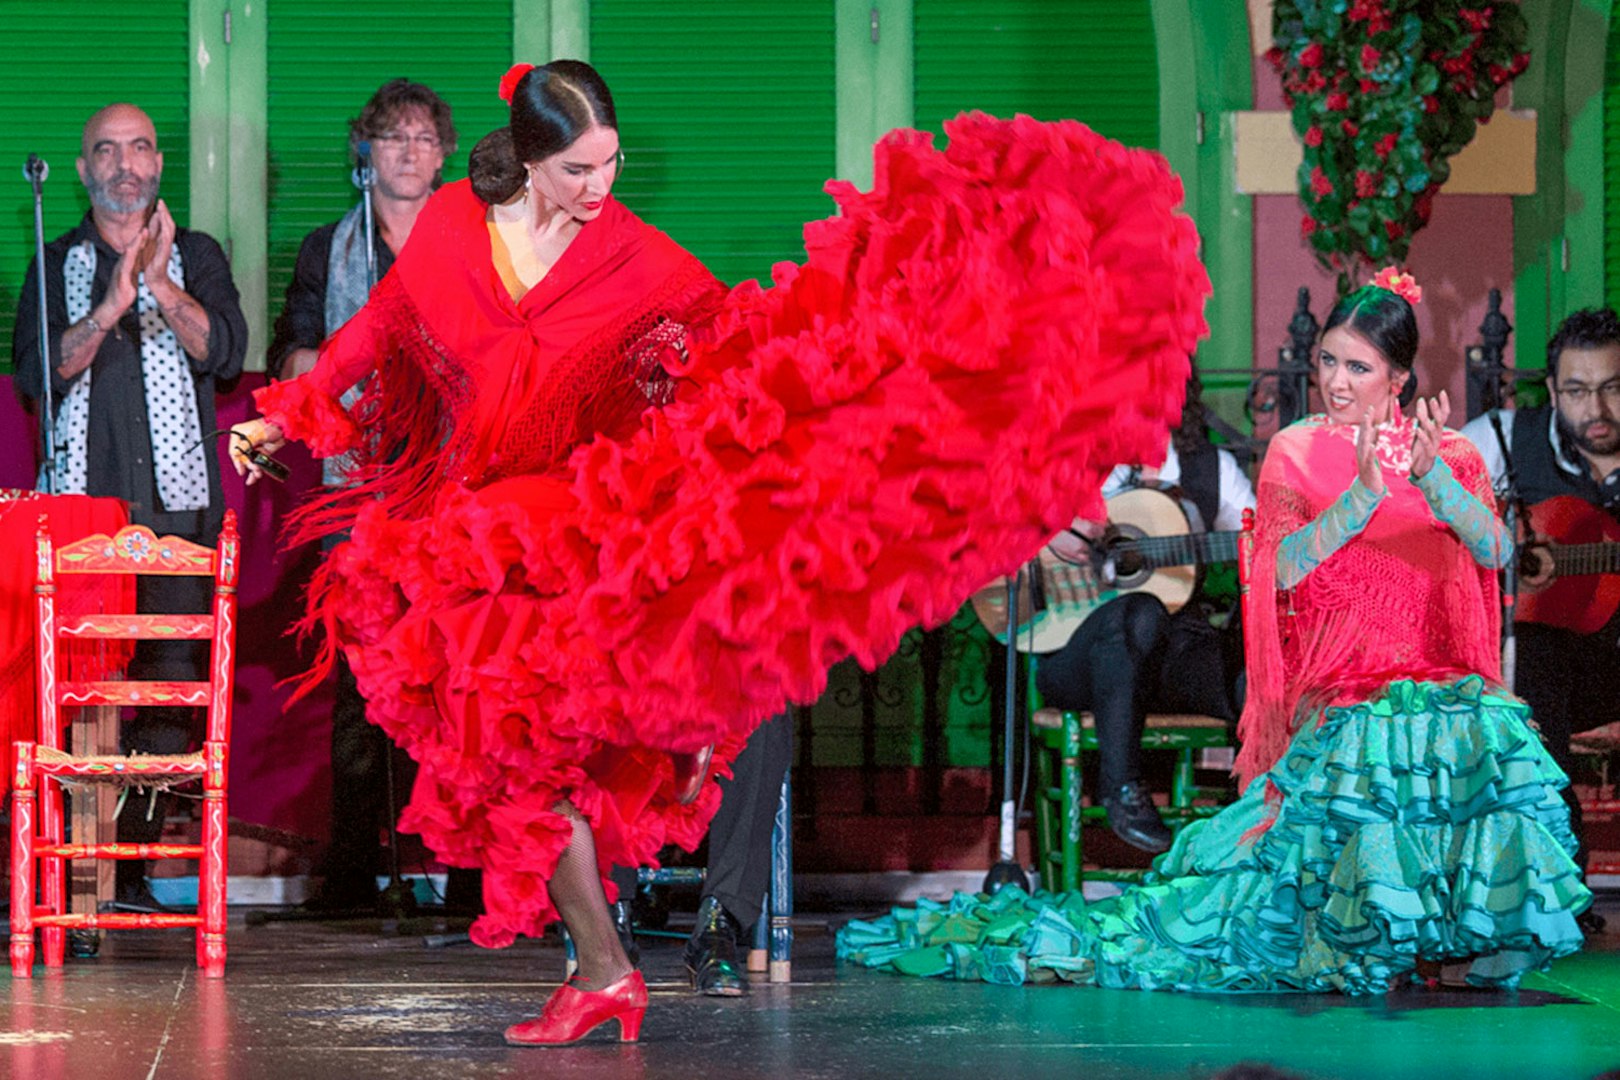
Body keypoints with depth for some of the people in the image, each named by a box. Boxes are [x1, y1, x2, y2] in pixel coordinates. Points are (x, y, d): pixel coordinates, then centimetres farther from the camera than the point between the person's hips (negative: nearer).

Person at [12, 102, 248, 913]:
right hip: (80, 499, -1)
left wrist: (161, 286, -13)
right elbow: (34, 371, 0)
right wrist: (112, 306, -14)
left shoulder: (195, 255, 14)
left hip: (175, 500, 1)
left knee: (171, 678, -7)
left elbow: (225, 354, 0)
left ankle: (133, 868, -2)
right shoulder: (56, 263, 13)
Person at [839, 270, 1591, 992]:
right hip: (1340, 690, -1)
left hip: (1445, 683, 1)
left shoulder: (1450, 453, 11)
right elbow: (1284, 567, -8)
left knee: (1495, 743, -29)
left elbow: (1495, 549, -7)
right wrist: (1363, 497, -21)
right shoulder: (1297, 451, 7)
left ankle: (1463, 944, -17)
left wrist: (1431, 477, -23)